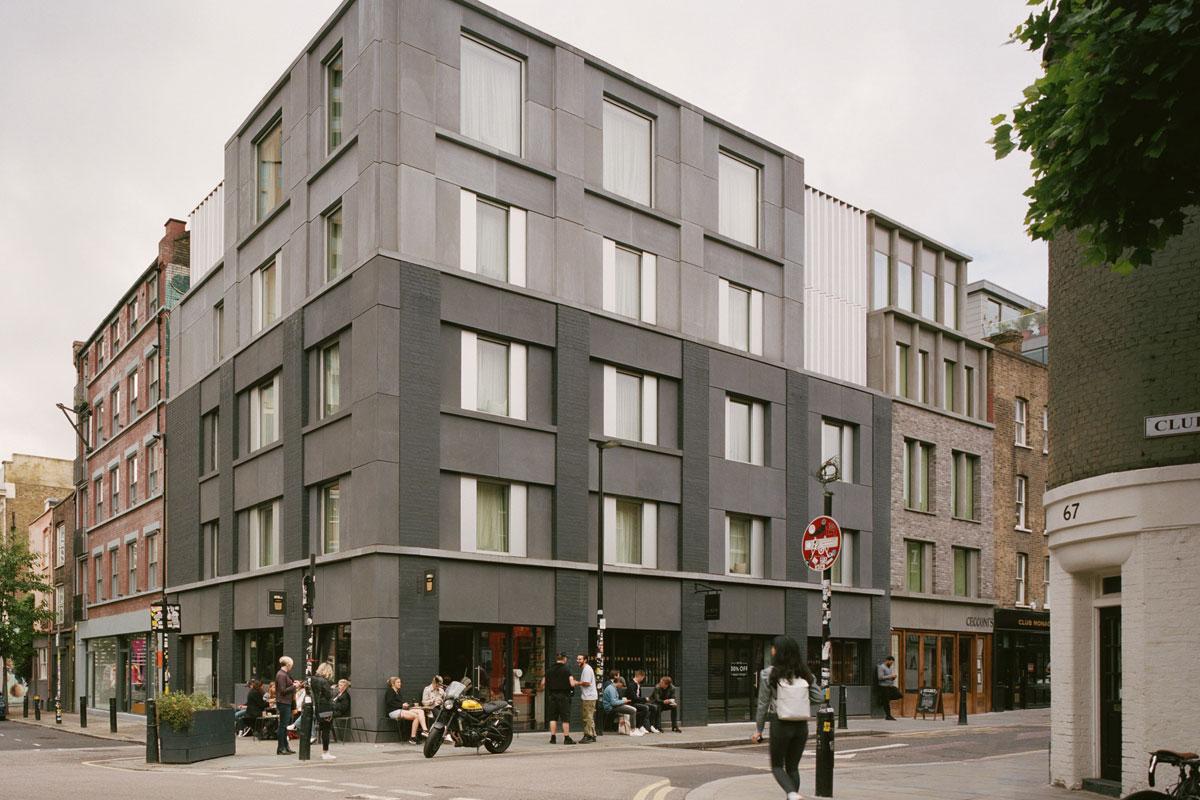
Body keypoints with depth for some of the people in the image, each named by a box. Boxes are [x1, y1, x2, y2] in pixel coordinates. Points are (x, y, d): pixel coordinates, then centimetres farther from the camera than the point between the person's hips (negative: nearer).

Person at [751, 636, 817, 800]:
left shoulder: (769, 674, -9)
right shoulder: (805, 674, 0)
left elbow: (763, 704, -5)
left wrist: (759, 730, 3)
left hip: (780, 725, -3)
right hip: (801, 725, 3)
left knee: (777, 766, 11)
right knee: (793, 766, 17)